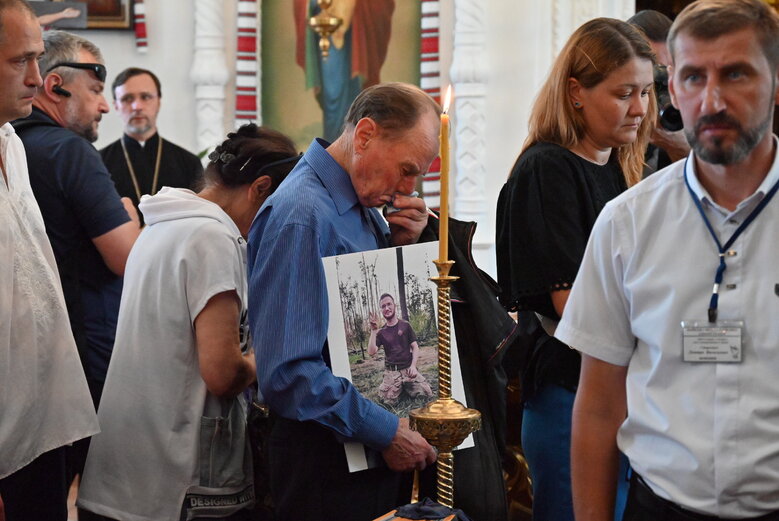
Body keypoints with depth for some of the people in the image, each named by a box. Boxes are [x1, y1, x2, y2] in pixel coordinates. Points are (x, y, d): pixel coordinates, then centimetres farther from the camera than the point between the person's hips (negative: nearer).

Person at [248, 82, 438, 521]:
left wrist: (400, 243, 1)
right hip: (326, 461, -9)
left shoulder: (361, 203, 9)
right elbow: (288, 372, -26)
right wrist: (386, 432, -19)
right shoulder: (302, 215, -20)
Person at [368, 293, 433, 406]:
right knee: (388, 400, -21)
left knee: (426, 394, -19)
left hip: (408, 368, 0)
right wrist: (373, 330, -11)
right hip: (391, 372, 0)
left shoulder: (405, 325, 7)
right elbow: (371, 352, -6)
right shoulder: (381, 332, 7)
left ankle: (406, 387, 11)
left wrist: (413, 366, -11)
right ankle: (400, 388, 11)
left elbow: (415, 347, 5)